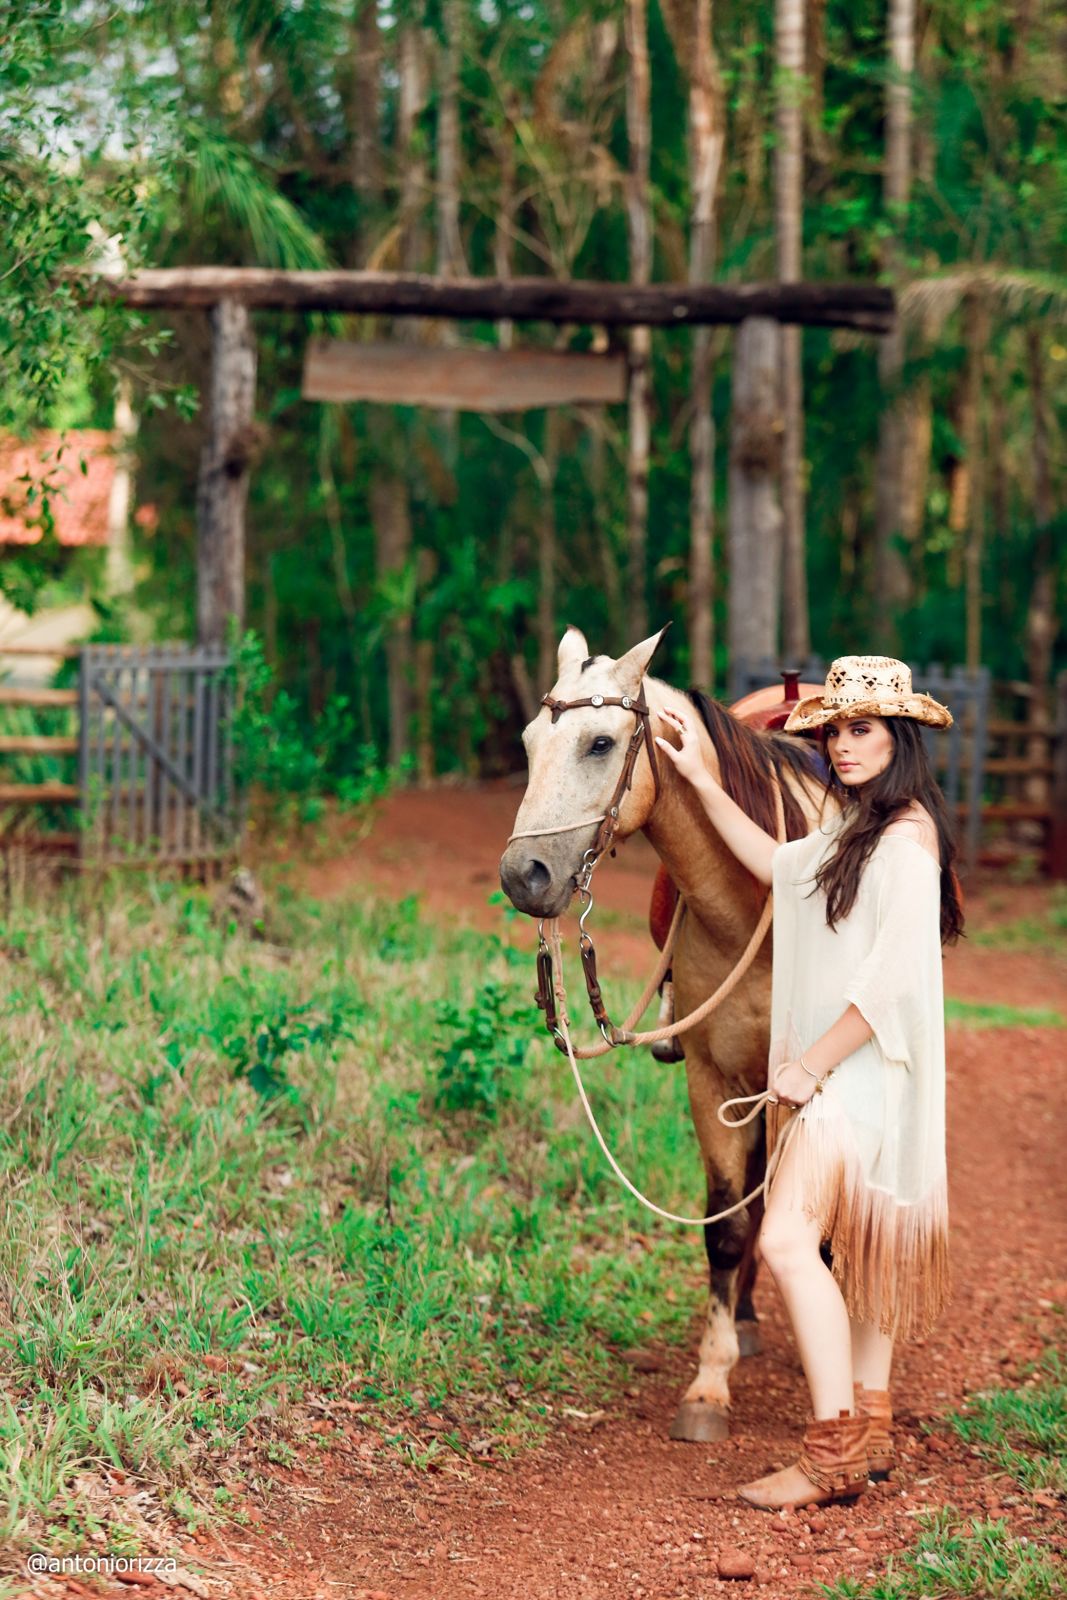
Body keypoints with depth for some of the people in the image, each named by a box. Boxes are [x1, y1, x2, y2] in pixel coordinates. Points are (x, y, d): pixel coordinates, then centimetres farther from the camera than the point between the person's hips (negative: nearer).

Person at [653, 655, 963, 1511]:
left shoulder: (906, 834, -16)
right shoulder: (847, 818, 13)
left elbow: (893, 975, -21)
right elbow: (779, 865, 29)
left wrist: (812, 1063, -18)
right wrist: (703, 781, 24)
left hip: (864, 1066, -10)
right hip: (825, 1065, 10)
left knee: (789, 1240, -18)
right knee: (858, 1247, 14)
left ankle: (834, 1455, -16)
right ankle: (870, 1431, 23)